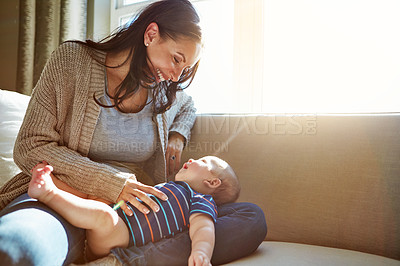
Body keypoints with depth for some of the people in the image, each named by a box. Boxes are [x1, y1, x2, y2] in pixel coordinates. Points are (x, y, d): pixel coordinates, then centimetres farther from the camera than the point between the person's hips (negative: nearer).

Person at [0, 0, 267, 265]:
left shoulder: (166, 90, 10)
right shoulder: (72, 60, -2)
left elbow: (188, 108, 36)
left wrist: (178, 135, 9)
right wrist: (111, 183, -17)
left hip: (134, 210, 7)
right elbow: (30, 147, -5)